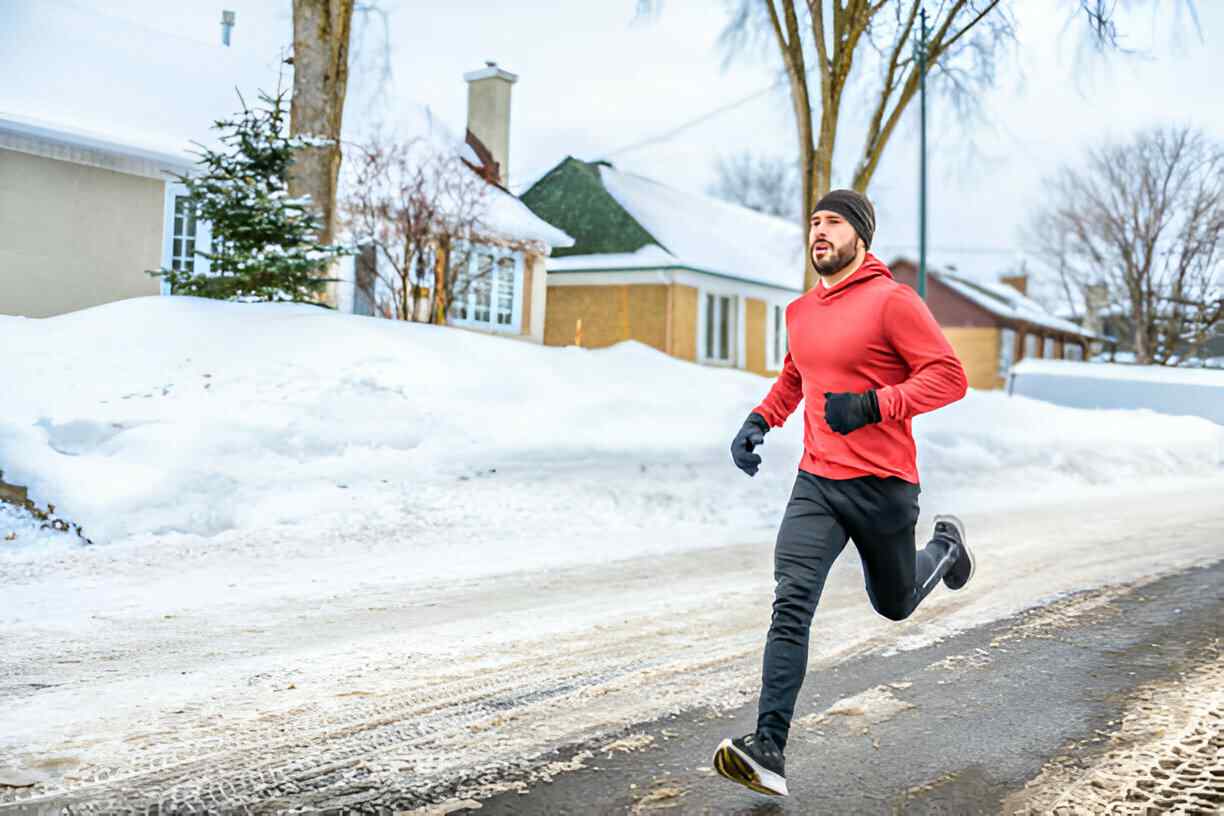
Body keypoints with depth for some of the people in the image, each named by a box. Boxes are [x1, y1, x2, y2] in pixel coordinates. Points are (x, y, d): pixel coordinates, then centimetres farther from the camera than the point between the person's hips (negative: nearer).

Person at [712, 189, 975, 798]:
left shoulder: (891, 301, -10)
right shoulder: (801, 311, 10)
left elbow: (949, 377, -14)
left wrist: (872, 405, -25)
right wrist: (760, 421, 11)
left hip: (883, 485, -4)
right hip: (816, 485, 4)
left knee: (894, 604, 19)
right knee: (790, 607, -14)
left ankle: (945, 546, 52)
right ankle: (768, 750, -18)